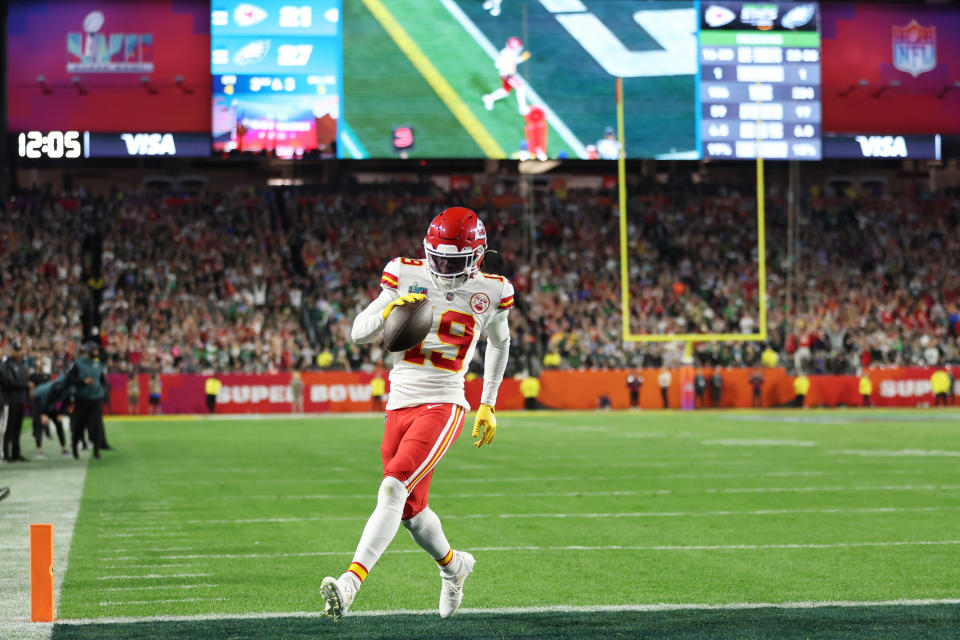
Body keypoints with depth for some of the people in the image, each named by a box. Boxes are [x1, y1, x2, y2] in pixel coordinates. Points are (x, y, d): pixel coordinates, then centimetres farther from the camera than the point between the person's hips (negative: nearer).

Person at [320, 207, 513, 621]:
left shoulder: (489, 292, 2)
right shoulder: (407, 277, 3)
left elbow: (499, 344, 23)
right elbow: (359, 333, 3)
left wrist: (488, 406, 21)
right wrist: (389, 310, -18)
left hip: (442, 406, -4)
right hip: (400, 405, 4)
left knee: (394, 489, -24)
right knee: (412, 511, 13)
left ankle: (351, 583, -32)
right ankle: (453, 564, 43)